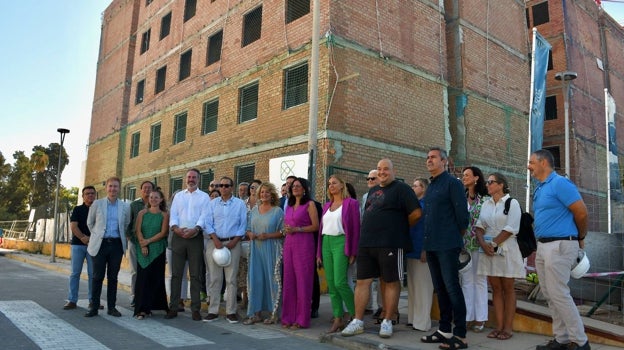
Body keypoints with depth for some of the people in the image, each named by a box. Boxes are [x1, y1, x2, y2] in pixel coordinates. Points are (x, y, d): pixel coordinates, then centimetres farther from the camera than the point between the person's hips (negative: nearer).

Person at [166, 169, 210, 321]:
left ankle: (195, 309, 7)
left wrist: (195, 229, -21)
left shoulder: (204, 197, 7)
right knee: (176, 273, 4)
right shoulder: (178, 196, 15)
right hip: (178, 237, 2)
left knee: (195, 274, 2)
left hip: (196, 238, -2)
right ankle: (173, 307, 10)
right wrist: (176, 228, -14)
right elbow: (173, 214, 5)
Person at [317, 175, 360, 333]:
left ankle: (355, 314, 6)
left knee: (340, 282, -12)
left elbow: (355, 228, -5)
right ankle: (338, 319, 13)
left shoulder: (351, 203, -1)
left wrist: (353, 253, -10)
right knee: (331, 283, 5)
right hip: (326, 243, 7)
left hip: (341, 243, -6)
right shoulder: (327, 205, 18)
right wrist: (319, 253, 14)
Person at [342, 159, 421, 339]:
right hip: (366, 243, 7)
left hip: (390, 244, -7)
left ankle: (387, 321, 15)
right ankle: (357, 321, 12)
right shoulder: (372, 191, 19)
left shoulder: (401, 188, -4)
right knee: (362, 281, 5)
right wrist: (371, 231, 14)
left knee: (391, 282, 4)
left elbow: (416, 213, -11)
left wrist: (400, 228, 1)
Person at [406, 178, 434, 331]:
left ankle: (422, 322, 3)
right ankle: (413, 318, 20)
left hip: (421, 249, -8)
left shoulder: (427, 204, -8)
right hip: (412, 249, 9)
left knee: (422, 286, -3)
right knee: (412, 286, 12)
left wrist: (425, 249, -20)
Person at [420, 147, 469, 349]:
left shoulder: (452, 183, -7)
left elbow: (462, 212, -10)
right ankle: (444, 330, 23)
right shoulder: (431, 186, 17)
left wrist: (458, 236, 0)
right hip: (431, 245, 8)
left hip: (447, 245, -8)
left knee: (452, 288, -5)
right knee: (440, 288, 13)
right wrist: (428, 240, 17)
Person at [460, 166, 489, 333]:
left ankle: (480, 318, 11)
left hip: (479, 244, -4)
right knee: (466, 280, 6)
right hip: (464, 244, 4)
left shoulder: (485, 199, -3)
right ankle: (467, 317, 11)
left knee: (480, 280, 4)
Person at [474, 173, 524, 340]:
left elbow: (511, 228, -12)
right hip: (488, 250, 5)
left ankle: (508, 327, 5)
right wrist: (483, 243, -8)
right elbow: (480, 225, 8)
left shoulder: (512, 203, -3)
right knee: (496, 288, 5)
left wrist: (494, 244, -13)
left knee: (508, 288, 1)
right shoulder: (486, 203, 13)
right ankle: (499, 326, 9)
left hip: (506, 249, -5)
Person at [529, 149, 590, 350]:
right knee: (549, 294, 11)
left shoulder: (560, 183, -11)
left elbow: (581, 212, -12)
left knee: (559, 293, -6)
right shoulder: (539, 189, 15)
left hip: (559, 245, -9)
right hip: (542, 246, 9)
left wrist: (580, 238, 1)